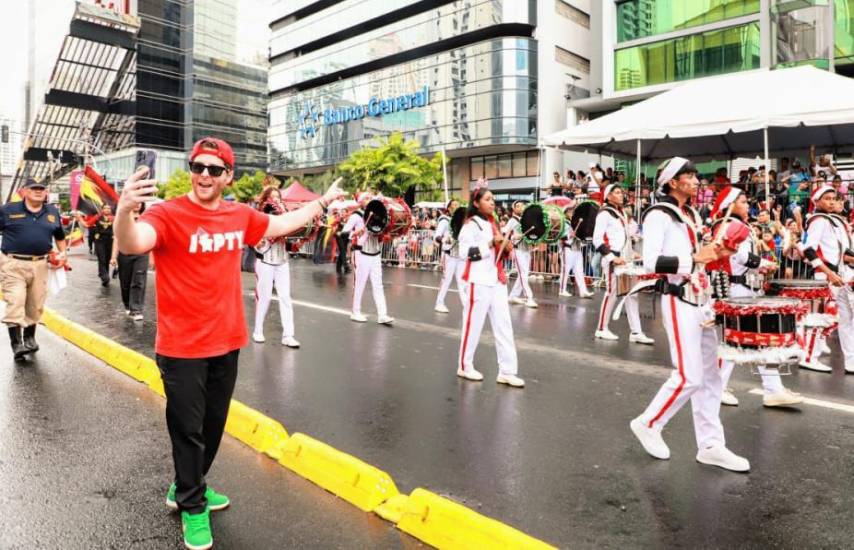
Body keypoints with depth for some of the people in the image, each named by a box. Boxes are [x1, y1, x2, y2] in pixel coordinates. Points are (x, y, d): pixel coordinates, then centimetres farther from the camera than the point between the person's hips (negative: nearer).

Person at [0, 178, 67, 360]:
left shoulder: (53, 212, 10)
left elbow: (60, 236, 23)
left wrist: (62, 253, 8)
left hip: (40, 264, 4)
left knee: (35, 305, 11)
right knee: (15, 304, -11)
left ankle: (30, 338, 28)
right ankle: (17, 344, -8)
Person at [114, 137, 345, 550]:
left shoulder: (241, 216, 3)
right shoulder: (168, 214, -14)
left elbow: (280, 225, 21)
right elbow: (132, 244, -33)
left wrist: (322, 202, 27)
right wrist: (124, 209, -54)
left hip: (227, 342, 6)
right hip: (181, 346, -6)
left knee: (214, 423, 20)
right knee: (188, 429, 7)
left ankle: (187, 489, 43)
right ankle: (192, 506, 30)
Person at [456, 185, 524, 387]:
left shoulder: (493, 224, 18)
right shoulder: (471, 224, -7)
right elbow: (465, 251, -18)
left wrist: (506, 249, 4)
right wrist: (490, 243, -21)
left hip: (497, 279, 8)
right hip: (478, 280, -8)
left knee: (503, 324, 4)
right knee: (473, 323, 1)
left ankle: (506, 371, 7)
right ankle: (465, 366, 17)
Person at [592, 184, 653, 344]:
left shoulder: (621, 213, 19)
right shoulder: (604, 213, -9)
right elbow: (597, 240, -17)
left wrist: (631, 253, 13)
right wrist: (612, 257, -21)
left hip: (625, 260, 9)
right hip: (613, 261, -9)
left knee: (632, 294, 5)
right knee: (611, 293, -3)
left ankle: (636, 332, 7)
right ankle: (601, 329, 10)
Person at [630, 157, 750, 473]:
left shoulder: (693, 216, 18)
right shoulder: (659, 215, -10)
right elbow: (651, 262, -20)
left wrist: (715, 255, 7)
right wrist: (694, 258, -24)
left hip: (700, 299, 9)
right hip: (678, 301, -9)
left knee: (709, 375, 9)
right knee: (689, 376, -9)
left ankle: (710, 445, 16)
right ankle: (648, 424, 11)